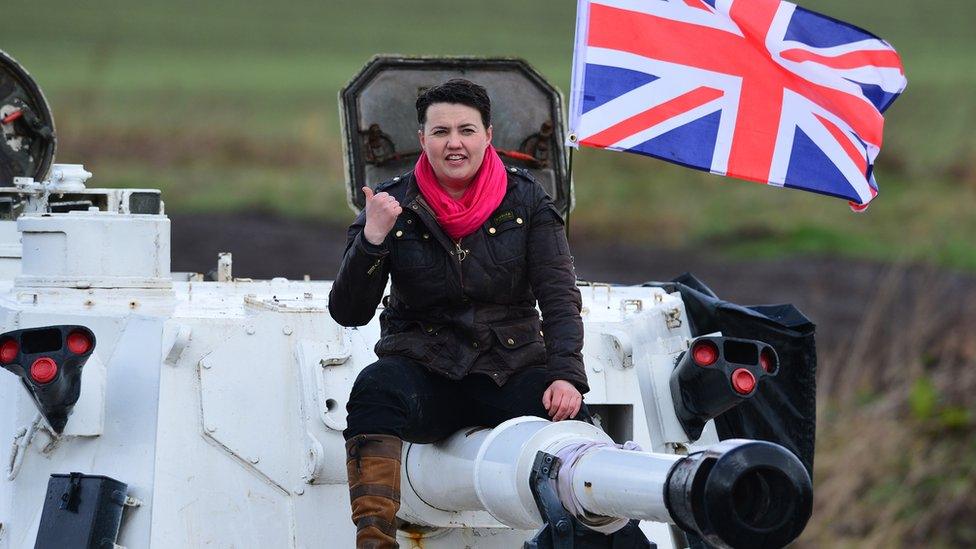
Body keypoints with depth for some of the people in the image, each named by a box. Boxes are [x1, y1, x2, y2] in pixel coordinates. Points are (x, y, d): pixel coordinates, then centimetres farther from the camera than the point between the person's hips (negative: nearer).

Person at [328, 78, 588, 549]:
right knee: (375, 387, -35)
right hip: (424, 373, 0)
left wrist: (565, 375, -18)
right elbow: (348, 313, -3)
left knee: (567, 417, -32)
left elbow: (559, 298, -1)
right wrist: (371, 241, -20)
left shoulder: (525, 201, 4)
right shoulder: (392, 206, 1)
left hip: (510, 368, 0)